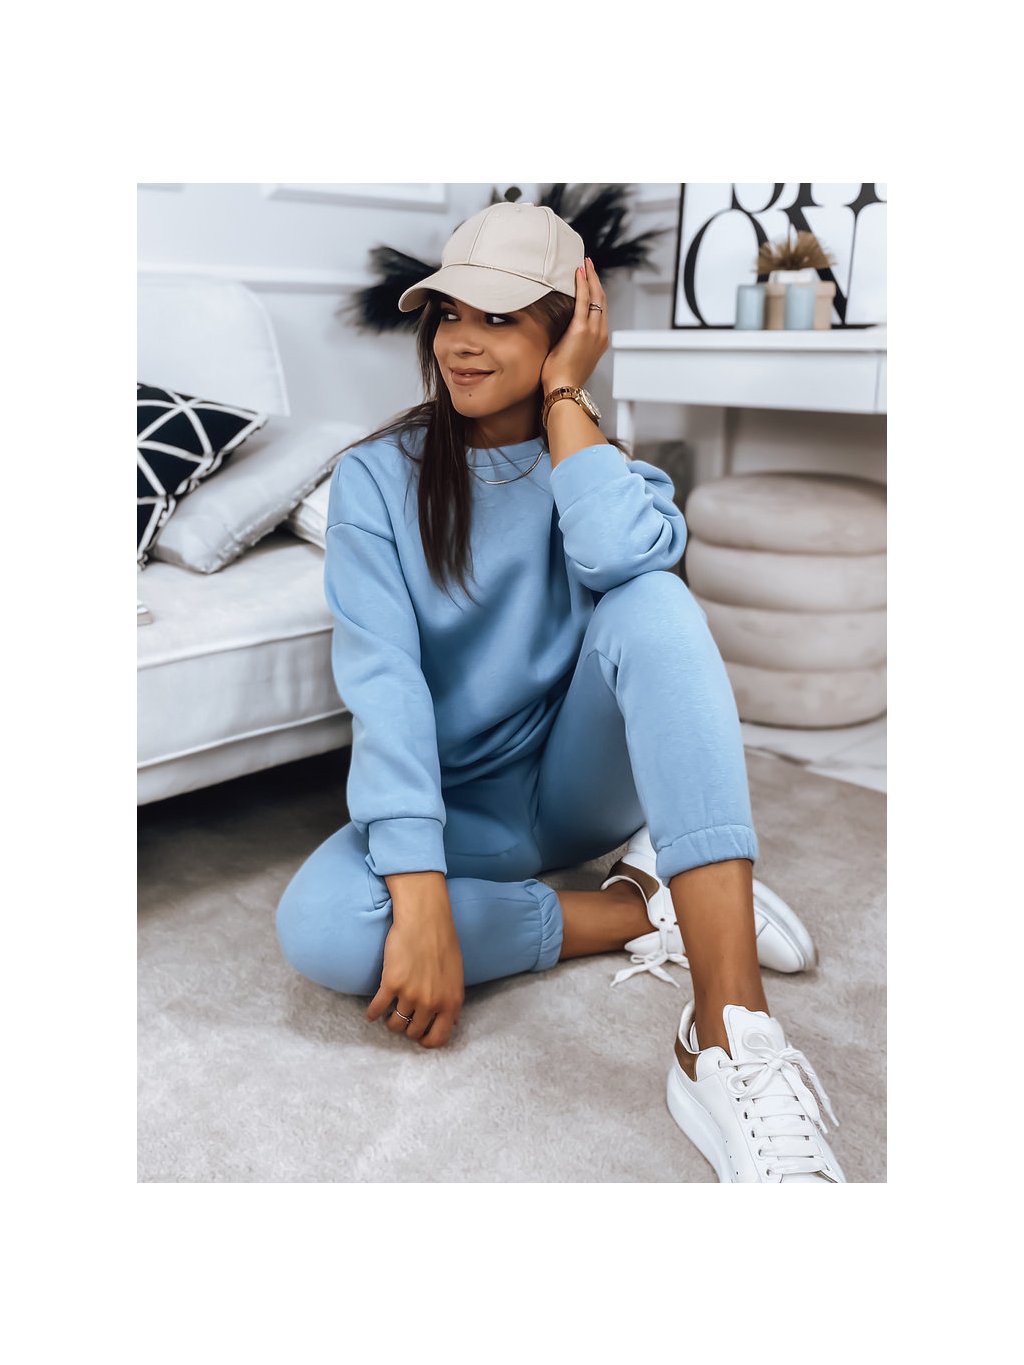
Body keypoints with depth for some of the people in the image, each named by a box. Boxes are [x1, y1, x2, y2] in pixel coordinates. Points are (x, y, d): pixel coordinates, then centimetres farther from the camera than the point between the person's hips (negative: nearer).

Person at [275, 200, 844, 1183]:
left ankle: (730, 1045, -39)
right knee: (316, 927, -32)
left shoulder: (600, 464, 1)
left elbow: (622, 556, -27)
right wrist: (421, 898, -30)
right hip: (462, 805, 0)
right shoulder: (378, 476, -4)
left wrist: (564, 395, -13)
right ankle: (642, 911, -16)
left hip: (583, 779, 1)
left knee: (652, 601, -31)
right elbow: (382, 678, -19)